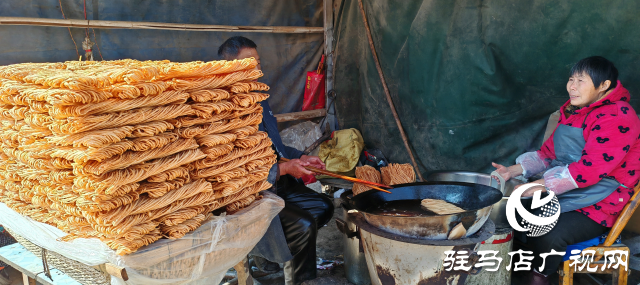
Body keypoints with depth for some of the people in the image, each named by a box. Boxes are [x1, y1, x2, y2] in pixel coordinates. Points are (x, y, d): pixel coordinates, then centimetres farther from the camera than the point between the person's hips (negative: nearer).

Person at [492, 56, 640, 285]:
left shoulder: (617, 118, -18)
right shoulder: (573, 110, 10)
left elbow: (589, 169, -25)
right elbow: (549, 151, 11)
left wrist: (541, 186, -28)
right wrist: (514, 170, -3)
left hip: (599, 205, -8)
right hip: (563, 193, 8)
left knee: (549, 236, -29)